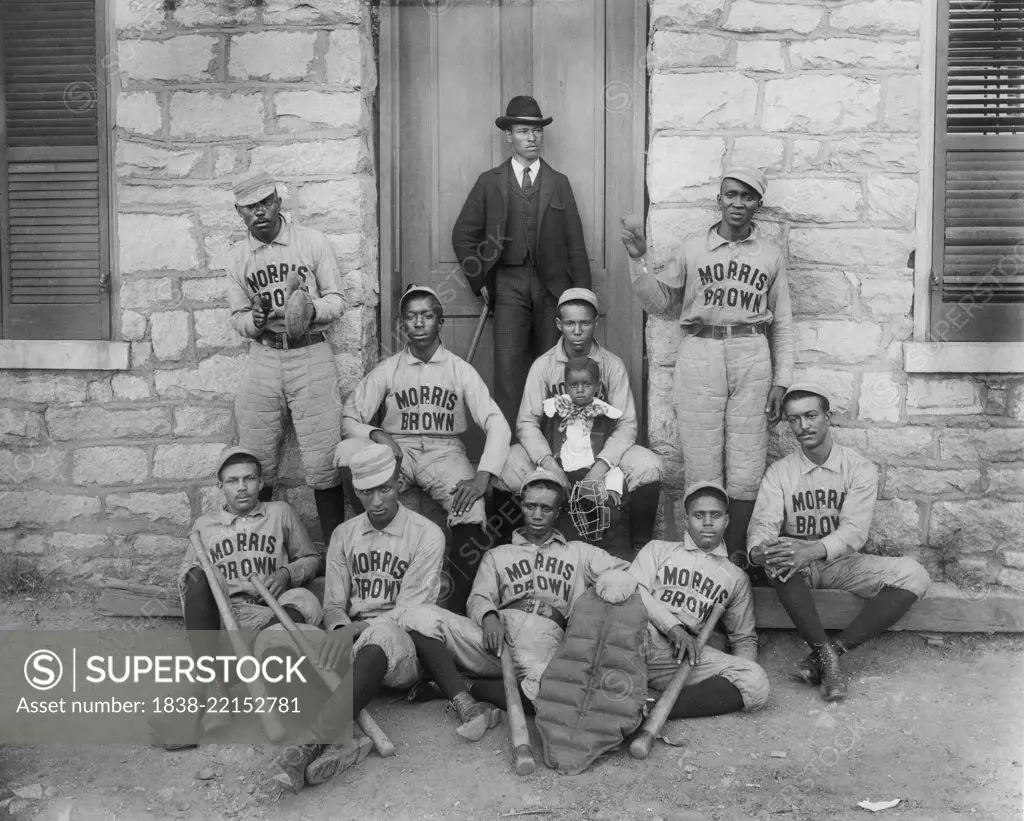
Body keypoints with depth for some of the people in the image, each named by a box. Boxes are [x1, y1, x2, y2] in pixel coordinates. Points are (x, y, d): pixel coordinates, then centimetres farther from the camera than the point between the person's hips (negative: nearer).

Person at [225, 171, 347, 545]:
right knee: (256, 464, 5)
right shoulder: (237, 257, 9)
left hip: (310, 356, -2)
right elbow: (238, 316, 11)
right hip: (263, 358, 3)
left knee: (323, 462, -4)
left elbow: (336, 300, 2)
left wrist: (311, 309, -19)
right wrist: (254, 321, -12)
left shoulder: (314, 242, 1)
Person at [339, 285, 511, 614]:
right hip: (397, 450, 1)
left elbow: (497, 425, -6)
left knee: (473, 513, -33)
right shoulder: (387, 370, 8)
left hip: (444, 451, -1)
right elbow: (348, 419, 7)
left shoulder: (460, 370, 3)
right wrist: (375, 434, -16)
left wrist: (482, 477, -21)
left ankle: (457, 607, -16)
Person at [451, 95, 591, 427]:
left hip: (553, 287, 1)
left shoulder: (559, 183, 13)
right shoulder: (489, 182, 9)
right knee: (509, 371, -8)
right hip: (509, 285, -1)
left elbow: (575, 243, 9)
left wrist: (583, 297, 3)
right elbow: (463, 235, 12)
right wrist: (480, 281, 3)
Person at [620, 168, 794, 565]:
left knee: (746, 465, 1)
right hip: (699, 355, 0)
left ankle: (736, 554, 11)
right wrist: (638, 258, -2)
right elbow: (660, 301, 11)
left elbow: (782, 322, 12)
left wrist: (780, 382, 6)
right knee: (701, 462, -1)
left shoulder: (771, 253, 11)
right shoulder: (693, 248, 9)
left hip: (751, 357, 1)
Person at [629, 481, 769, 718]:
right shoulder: (658, 550, 22)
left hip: (680, 654, 2)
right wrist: (673, 627, -13)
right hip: (640, 635, -2)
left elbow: (744, 637, 26)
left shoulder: (736, 578, 28)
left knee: (755, 682, -26)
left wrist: (741, 670, 1)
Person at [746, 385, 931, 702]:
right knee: (779, 560, -36)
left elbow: (854, 530, -19)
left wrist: (813, 551, -40)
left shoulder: (859, 469, -5)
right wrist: (759, 551, -39)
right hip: (798, 564, -1)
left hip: (842, 560, 1)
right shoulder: (779, 472, 0)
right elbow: (763, 523, -13)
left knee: (914, 575, -24)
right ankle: (826, 656, -30)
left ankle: (833, 650, -27)